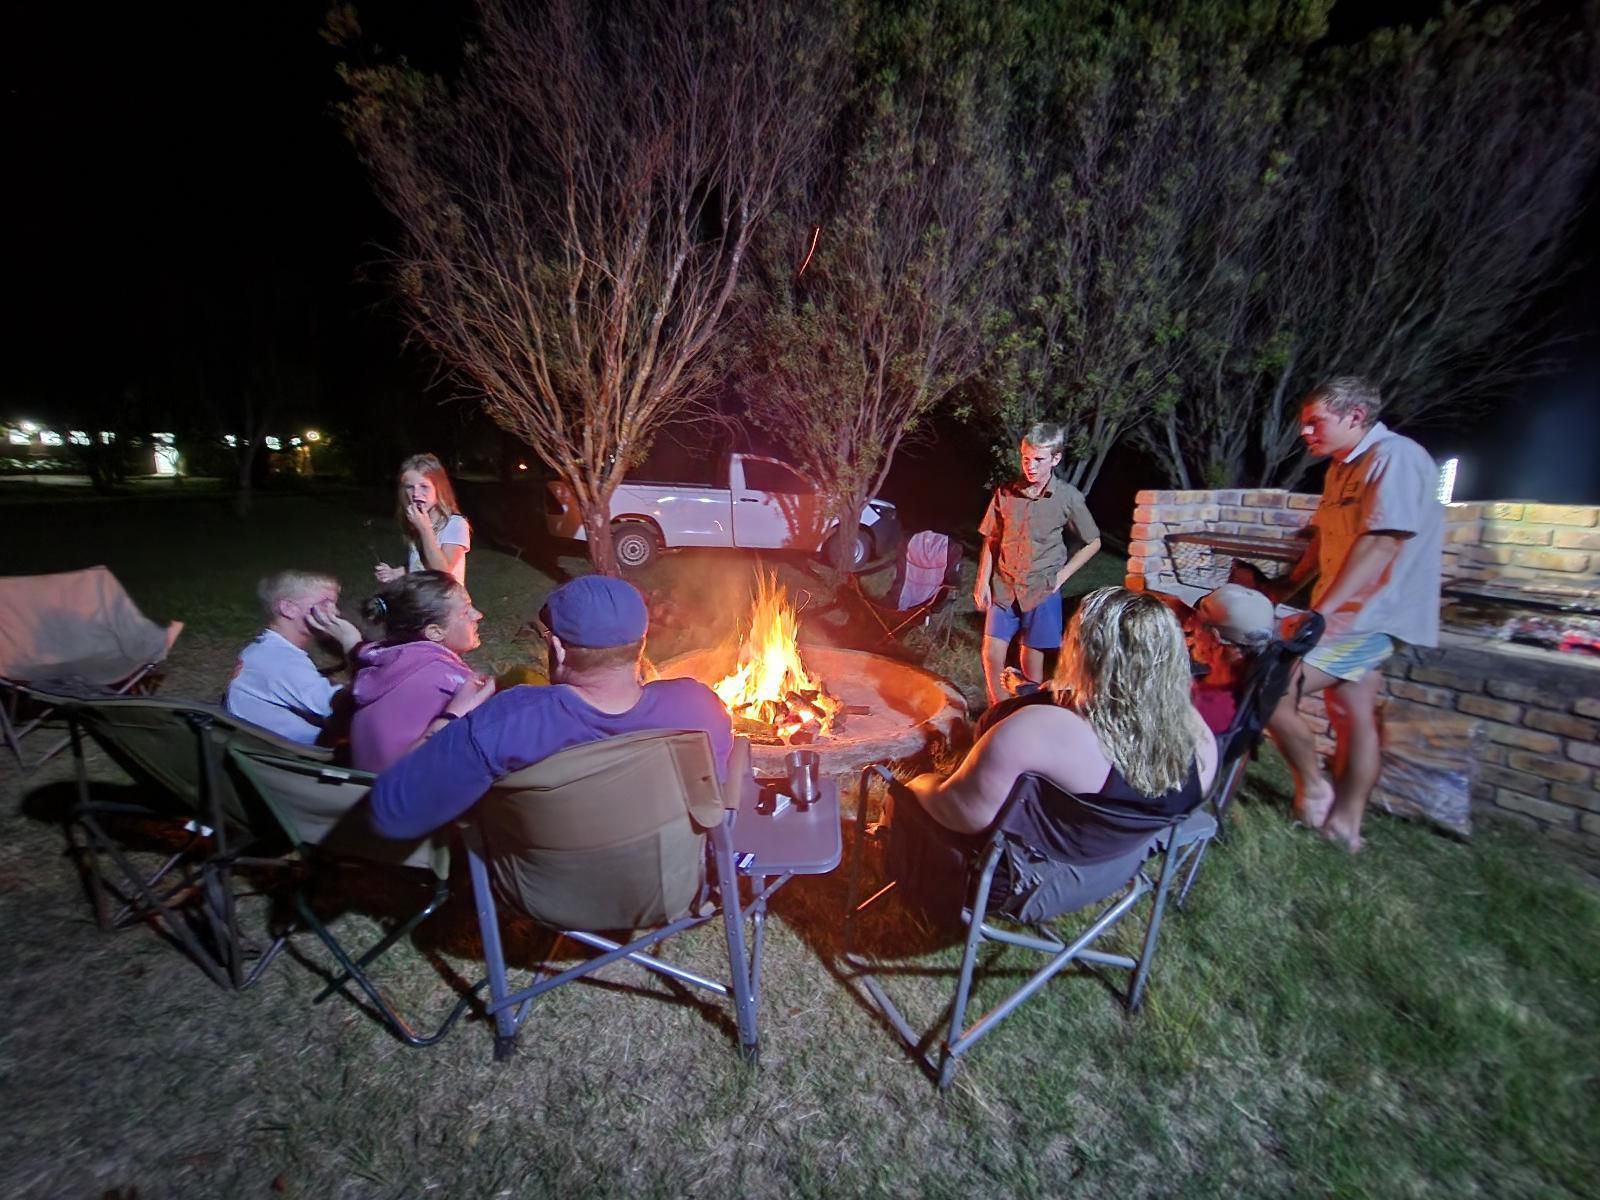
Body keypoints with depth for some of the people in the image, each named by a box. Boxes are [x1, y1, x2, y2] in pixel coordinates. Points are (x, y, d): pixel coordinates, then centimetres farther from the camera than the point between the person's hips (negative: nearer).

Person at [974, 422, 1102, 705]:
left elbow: (1092, 543, 4)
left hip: (1041, 590, -1)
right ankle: (996, 707, 22)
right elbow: (991, 541, 3)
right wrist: (983, 583, -1)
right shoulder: (1005, 493, -4)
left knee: (1033, 653, 10)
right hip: (1003, 586, 2)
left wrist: (1060, 576, -3)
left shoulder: (1069, 497, -8)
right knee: (992, 652, 2)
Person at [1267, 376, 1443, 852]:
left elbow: (1383, 543, -25)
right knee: (1353, 715, 14)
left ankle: (1313, 787, 5)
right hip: (1350, 616, 10)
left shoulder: (1395, 457, -15)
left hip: (1371, 615, -10)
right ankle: (1344, 823, 24)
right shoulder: (1343, 468, 13)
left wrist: (1323, 611, -32)